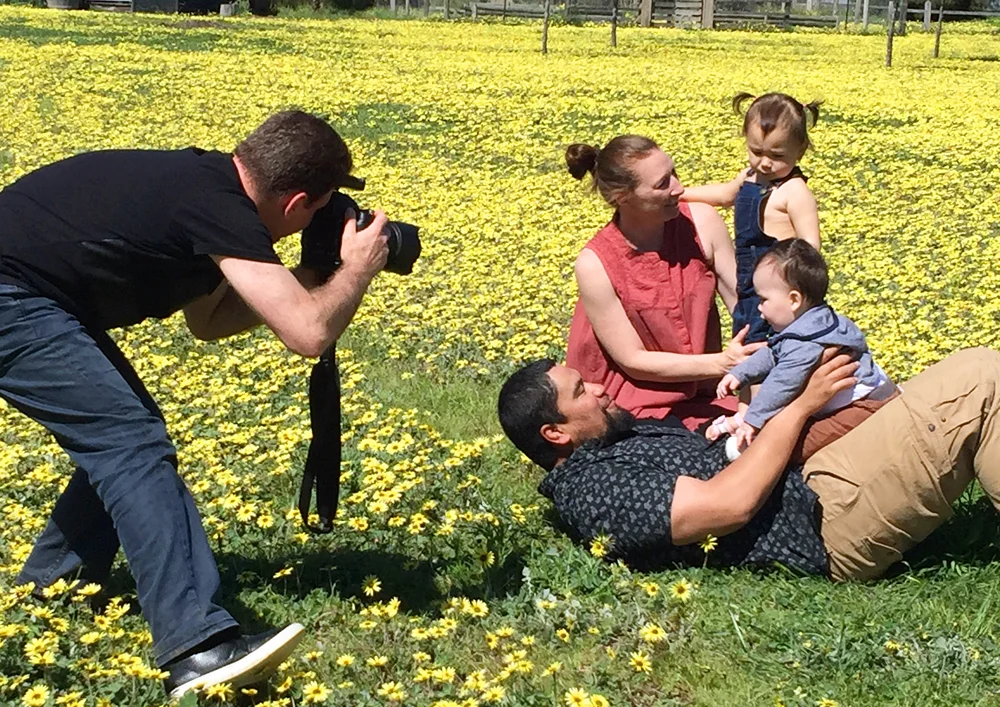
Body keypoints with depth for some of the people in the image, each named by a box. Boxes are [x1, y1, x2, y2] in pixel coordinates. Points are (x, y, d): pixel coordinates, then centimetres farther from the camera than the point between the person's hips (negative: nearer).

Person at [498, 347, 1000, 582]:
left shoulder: (619, 436, 14)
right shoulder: (592, 491, -18)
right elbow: (732, 503, -25)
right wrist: (802, 404, -14)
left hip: (809, 483, 10)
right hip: (826, 524, -10)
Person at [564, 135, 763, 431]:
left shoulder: (702, 221, -8)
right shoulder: (595, 265, -18)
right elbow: (633, 361, -13)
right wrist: (722, 364, -21)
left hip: (703, 400, 4)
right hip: (631, 413, -4)